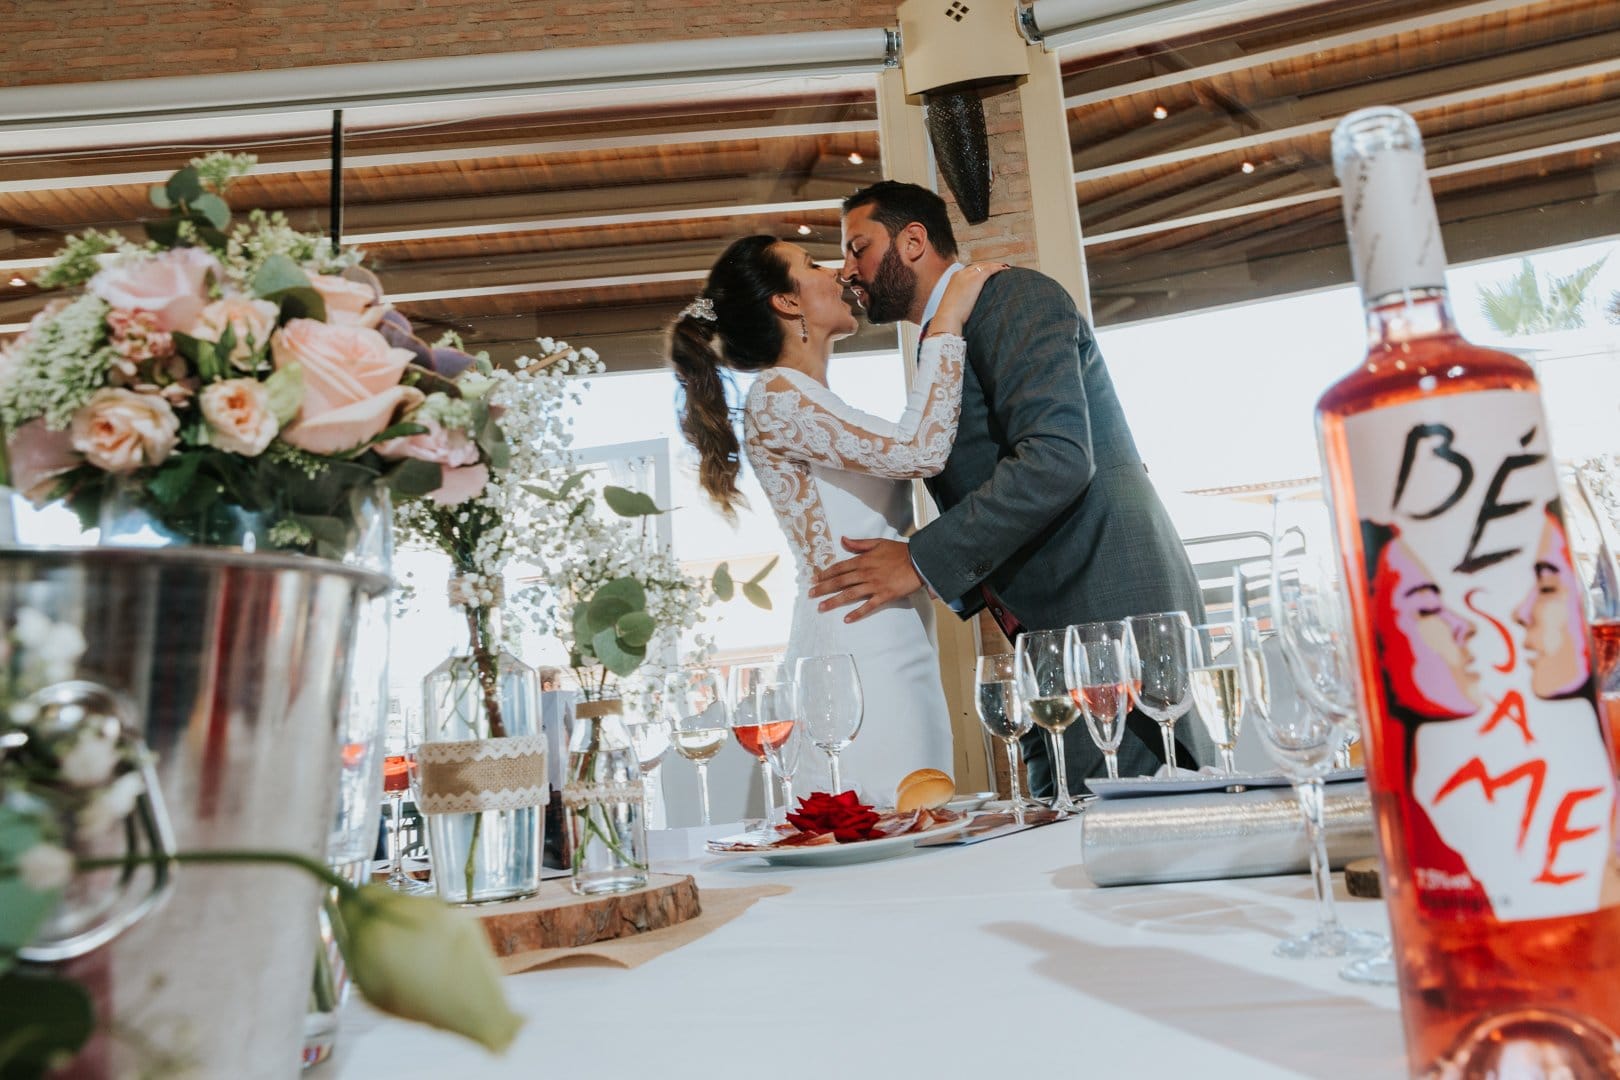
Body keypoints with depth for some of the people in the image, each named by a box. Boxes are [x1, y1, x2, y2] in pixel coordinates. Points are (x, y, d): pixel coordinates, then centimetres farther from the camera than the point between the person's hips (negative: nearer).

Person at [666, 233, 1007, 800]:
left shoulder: (806, 402, 22)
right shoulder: (776, 395, -7)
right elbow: (919, 450, -18)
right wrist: (948, 323, -7)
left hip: (896, 647, 9)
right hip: (858, 652, -9)